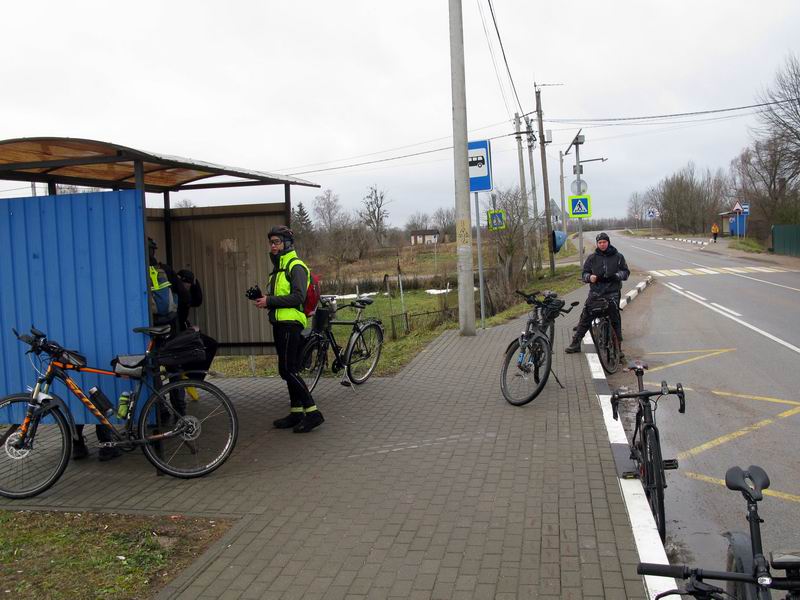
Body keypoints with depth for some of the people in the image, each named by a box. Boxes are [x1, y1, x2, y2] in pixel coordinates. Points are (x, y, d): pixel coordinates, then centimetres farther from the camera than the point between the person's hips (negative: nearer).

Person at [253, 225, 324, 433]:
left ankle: (312, 412, -9)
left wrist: (269, 301, -18)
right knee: (289, 371, 12)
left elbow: (298, 297, -20)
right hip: (280, 324, 10)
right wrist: (264, 299, 6)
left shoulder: (296, 267, -10)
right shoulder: (278, 268, 20)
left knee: (287, 370, -12)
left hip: (291, 324, -10)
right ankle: (296, 412, 19)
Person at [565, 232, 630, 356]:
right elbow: (584, 273, 10)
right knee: (585, 317, -1)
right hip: (595, 292, 1)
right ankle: (576, 343, 7)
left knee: (615, 320, -2)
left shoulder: (618, 256, 6)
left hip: (612, 292, -1)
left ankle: (618, 347, 9)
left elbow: (626, 272, 7)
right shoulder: (592, 258, 8)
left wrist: (615, 276, -14)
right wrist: (589, 277, -14)